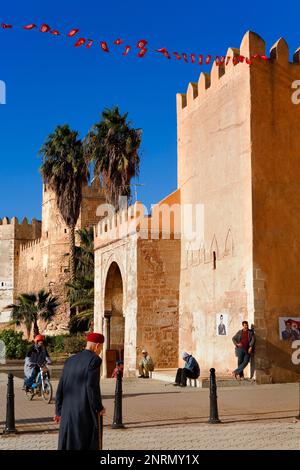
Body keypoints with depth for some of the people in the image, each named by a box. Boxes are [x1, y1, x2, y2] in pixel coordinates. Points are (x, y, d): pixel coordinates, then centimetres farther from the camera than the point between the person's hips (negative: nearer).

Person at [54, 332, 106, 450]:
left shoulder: (70, 361, 12)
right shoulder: (94, 360, -9)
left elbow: (61, 387, 12)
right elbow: (92, 387, -17)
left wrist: (59, 411, 18)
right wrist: (99, 408, -4)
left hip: (67, 413, 7)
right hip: (86, 412, -6)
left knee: (67, 445, 12)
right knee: (88, 445, 2)